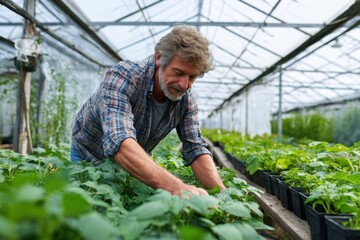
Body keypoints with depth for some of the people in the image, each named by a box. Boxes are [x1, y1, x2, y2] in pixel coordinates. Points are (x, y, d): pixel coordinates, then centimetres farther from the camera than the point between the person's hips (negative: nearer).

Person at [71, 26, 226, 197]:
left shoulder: (186, 99, -18)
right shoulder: (122, 77, -35)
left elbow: (195, 150, -17)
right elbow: (119, 144, -49)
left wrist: (221, 191, -35)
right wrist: (175, 186, -62)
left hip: (137, 163, 4)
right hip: (89, 157, -3)